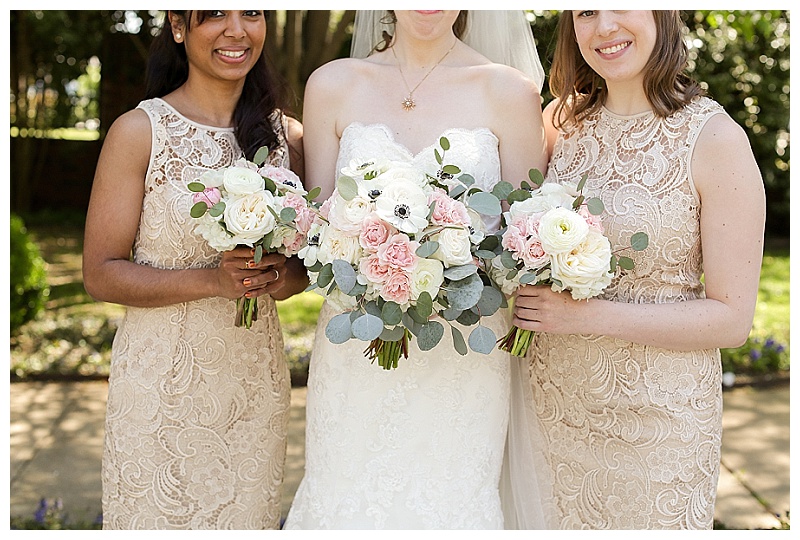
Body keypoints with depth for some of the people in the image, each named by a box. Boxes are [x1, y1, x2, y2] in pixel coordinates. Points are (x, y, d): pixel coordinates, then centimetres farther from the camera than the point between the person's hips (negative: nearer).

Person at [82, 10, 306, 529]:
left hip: (257, 382, 4)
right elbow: (100, 273, -9)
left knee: (248, 516, 17)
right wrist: (212, 279, -22)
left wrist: (286, 277, -12)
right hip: (162, 384, -3)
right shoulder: (139, 132, -8)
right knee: (158, 515, 12)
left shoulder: (288, 135, 2)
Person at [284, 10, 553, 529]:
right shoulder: (333, 85, 4)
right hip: (354, 350, 1)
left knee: (450, 504, 8)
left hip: (464, 357, -1)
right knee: (345, 501, 9)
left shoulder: (509, 92, -1)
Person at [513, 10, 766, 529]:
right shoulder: (564, 120, 0)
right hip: (557, 401, 5)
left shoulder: (715, 138, -15)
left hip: (657, 416, -4)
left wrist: (591, 315, -23)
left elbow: (733, 319, -15)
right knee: (562, 525, 20)